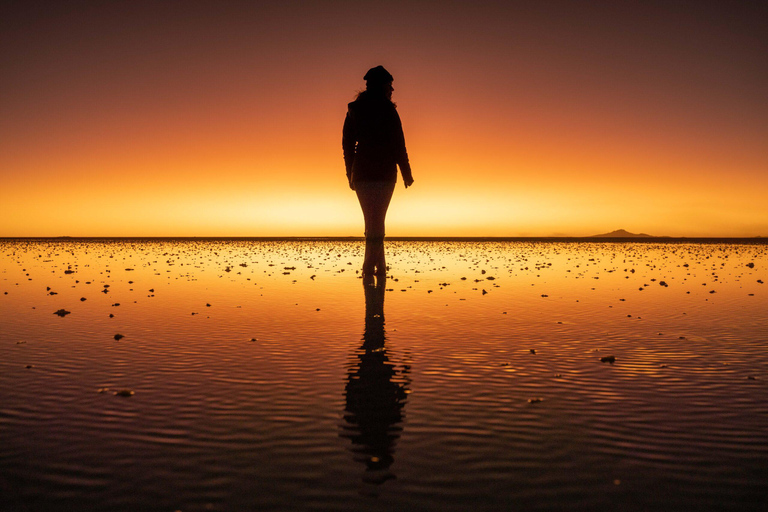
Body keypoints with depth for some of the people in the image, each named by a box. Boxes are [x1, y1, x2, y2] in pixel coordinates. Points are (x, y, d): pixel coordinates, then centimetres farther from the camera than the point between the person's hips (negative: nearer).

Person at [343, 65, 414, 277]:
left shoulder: (354, 109, 10)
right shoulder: (386, 108, -6)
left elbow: (347, 143, 11)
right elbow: (397, 143, -8)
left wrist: (351, 174, 18)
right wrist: (406, 173, -1)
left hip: (361, 171, 5)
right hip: (383, 172, -5)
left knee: (372, 222, 14)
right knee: (376, 222, -2)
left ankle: (380, 268, 17)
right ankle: (369, 267, -10)